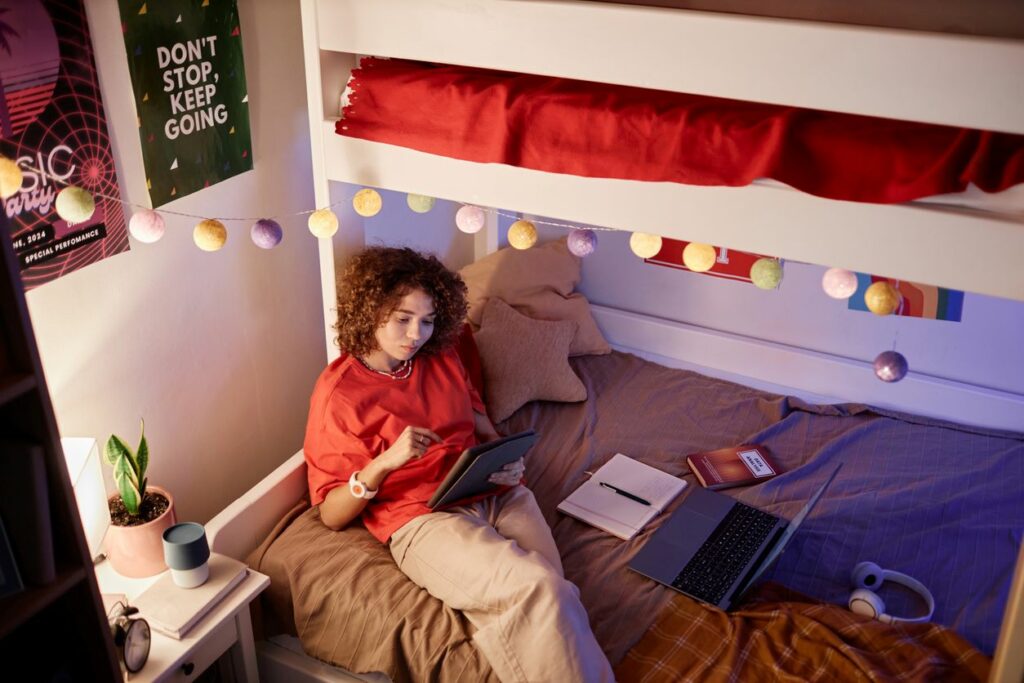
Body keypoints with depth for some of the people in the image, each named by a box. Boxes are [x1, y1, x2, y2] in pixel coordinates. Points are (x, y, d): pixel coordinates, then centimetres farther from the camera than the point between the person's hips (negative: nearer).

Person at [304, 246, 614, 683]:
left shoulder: (442, 360, 14)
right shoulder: (338, 393, -2)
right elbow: (331, 515, -3)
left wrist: (508, 461, -2)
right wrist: (385, 461, -20)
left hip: (497, 495, 5)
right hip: (422, 519, -5)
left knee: (541, 604, -25)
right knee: (540, 591, -28)